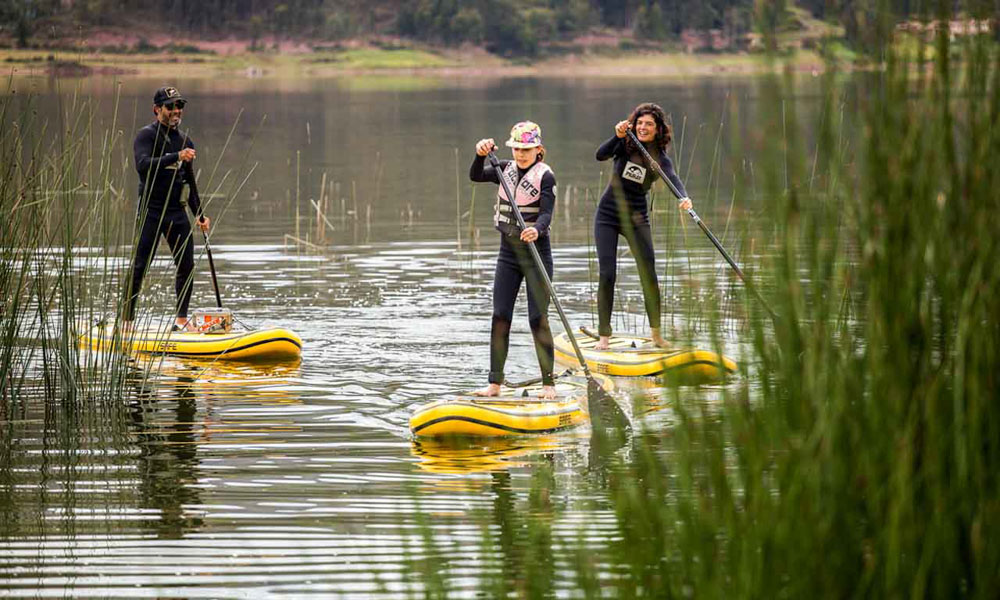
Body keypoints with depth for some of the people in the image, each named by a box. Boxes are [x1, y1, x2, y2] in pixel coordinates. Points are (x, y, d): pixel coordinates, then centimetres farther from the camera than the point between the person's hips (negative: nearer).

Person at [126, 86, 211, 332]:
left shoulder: (185, 141, 16)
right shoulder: (147, 135, -4)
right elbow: (143, 164, -23)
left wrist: (199, 215, 15)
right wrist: (176, 157, -32)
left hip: (176, 212, 6)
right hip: (151, 211, -6)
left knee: (186, 266, 2)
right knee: (139, 267, -7)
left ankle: (181, 320, 11)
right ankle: (127, 320, -4)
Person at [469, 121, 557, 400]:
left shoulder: (545, 176, -10)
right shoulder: (507, 169, 7)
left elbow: (546, 213, -21)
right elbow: (475, 176, -2)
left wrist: (536, 230, -41)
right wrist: (481, 155, -21)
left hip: (536, 252, -5)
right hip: (508, 253, 6)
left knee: (538, 318, -6)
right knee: (500, 316, 1)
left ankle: (548, 383, 1)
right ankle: (495, 383, 4)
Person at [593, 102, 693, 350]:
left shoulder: (661, 159, -5)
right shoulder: (625, 145, -5)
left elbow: (674, 180, -25)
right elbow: (601, 155, -23)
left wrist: (684, 198, -46)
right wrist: (618, 136, -39)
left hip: (636, 218, 1)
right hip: (608, 216, -1)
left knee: (649, 274, -6)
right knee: (606, 274, -8)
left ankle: (656, 334, 8)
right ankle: (604, 336, -4)